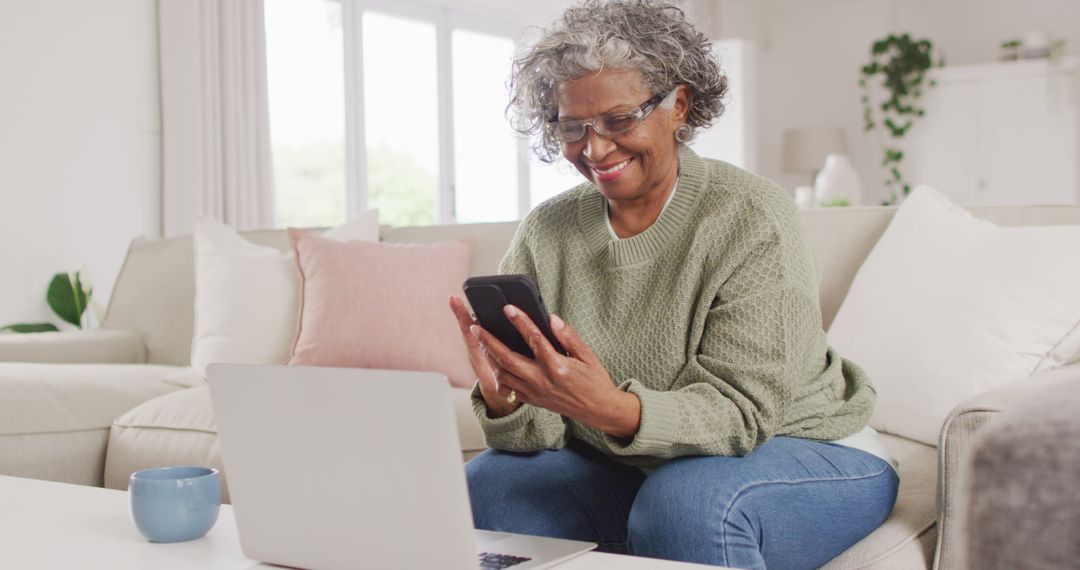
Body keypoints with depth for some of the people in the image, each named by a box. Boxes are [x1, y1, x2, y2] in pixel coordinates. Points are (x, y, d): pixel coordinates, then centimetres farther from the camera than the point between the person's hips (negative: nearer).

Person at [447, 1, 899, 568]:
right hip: (628, 471, 5)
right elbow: (543, 432, -7)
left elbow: (742, 410, -24)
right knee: (487, 484, -15)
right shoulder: (544, 234, -4)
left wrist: (615, 411, -42)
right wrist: (505, 401, -31)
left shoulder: (750, 218, -17)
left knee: (687, 497, -35)